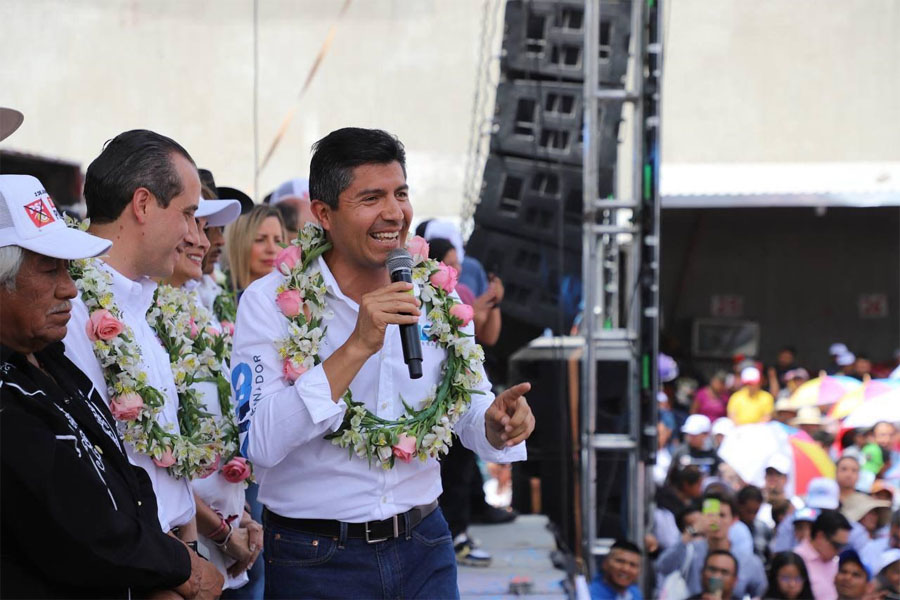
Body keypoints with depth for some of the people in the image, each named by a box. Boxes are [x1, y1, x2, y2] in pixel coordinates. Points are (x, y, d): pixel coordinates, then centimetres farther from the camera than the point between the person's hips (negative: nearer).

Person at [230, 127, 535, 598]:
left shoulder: (434, 294, 2)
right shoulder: (270, 302, -11)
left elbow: (467, 408, 9)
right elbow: (261, 444, -22)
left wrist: (495, 425, -14)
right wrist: (357, 348, -28)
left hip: (424, 548, 4)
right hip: (315, 560, -4)